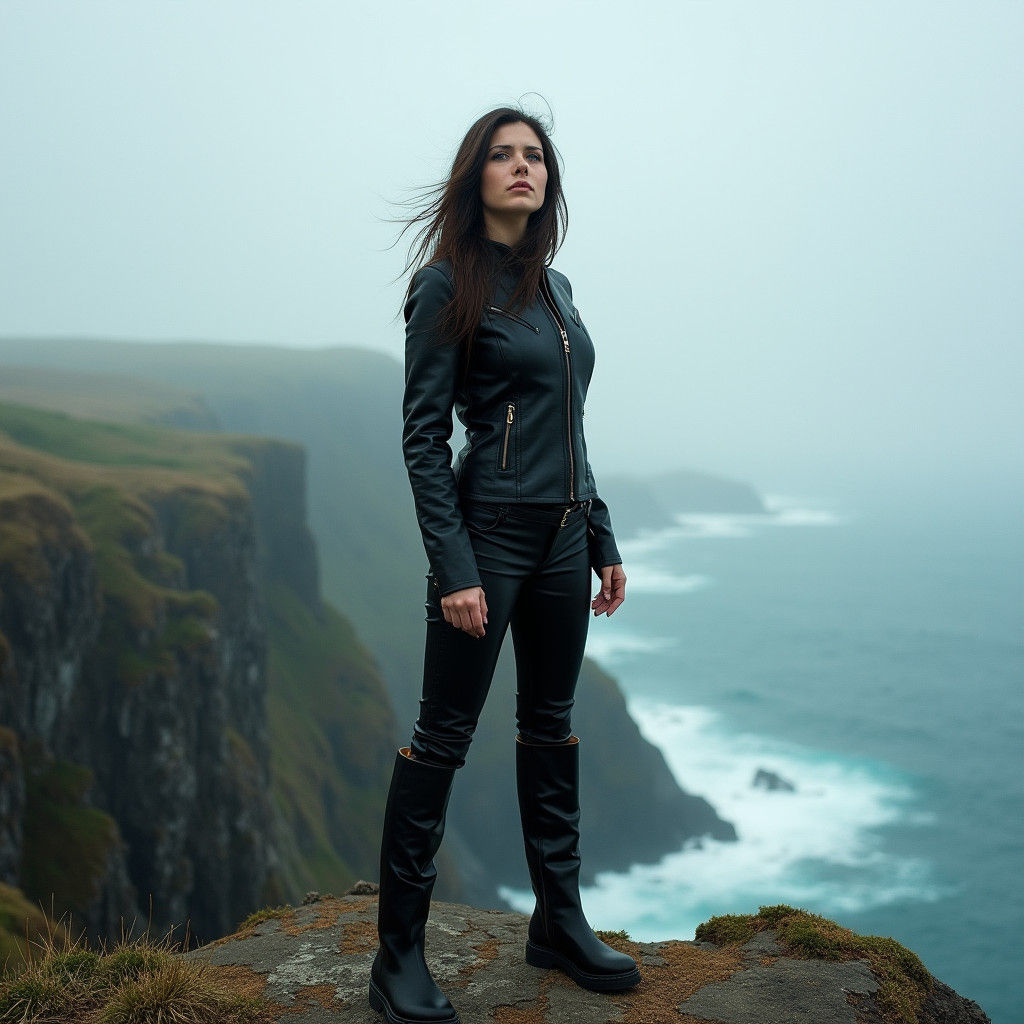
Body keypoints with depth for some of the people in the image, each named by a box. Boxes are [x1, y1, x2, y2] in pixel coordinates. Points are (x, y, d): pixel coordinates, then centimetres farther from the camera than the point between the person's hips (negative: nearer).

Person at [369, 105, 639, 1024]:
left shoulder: (554, 285, 14)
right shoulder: (447, 286, -7)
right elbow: (423, 438, -12)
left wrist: (604, 541, 15)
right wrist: (453, 567, -19)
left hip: (564, 533, 8)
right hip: (489, 530, -7)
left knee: (551, 724, 14)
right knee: (443, 738, -2)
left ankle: (560, 923, 26)